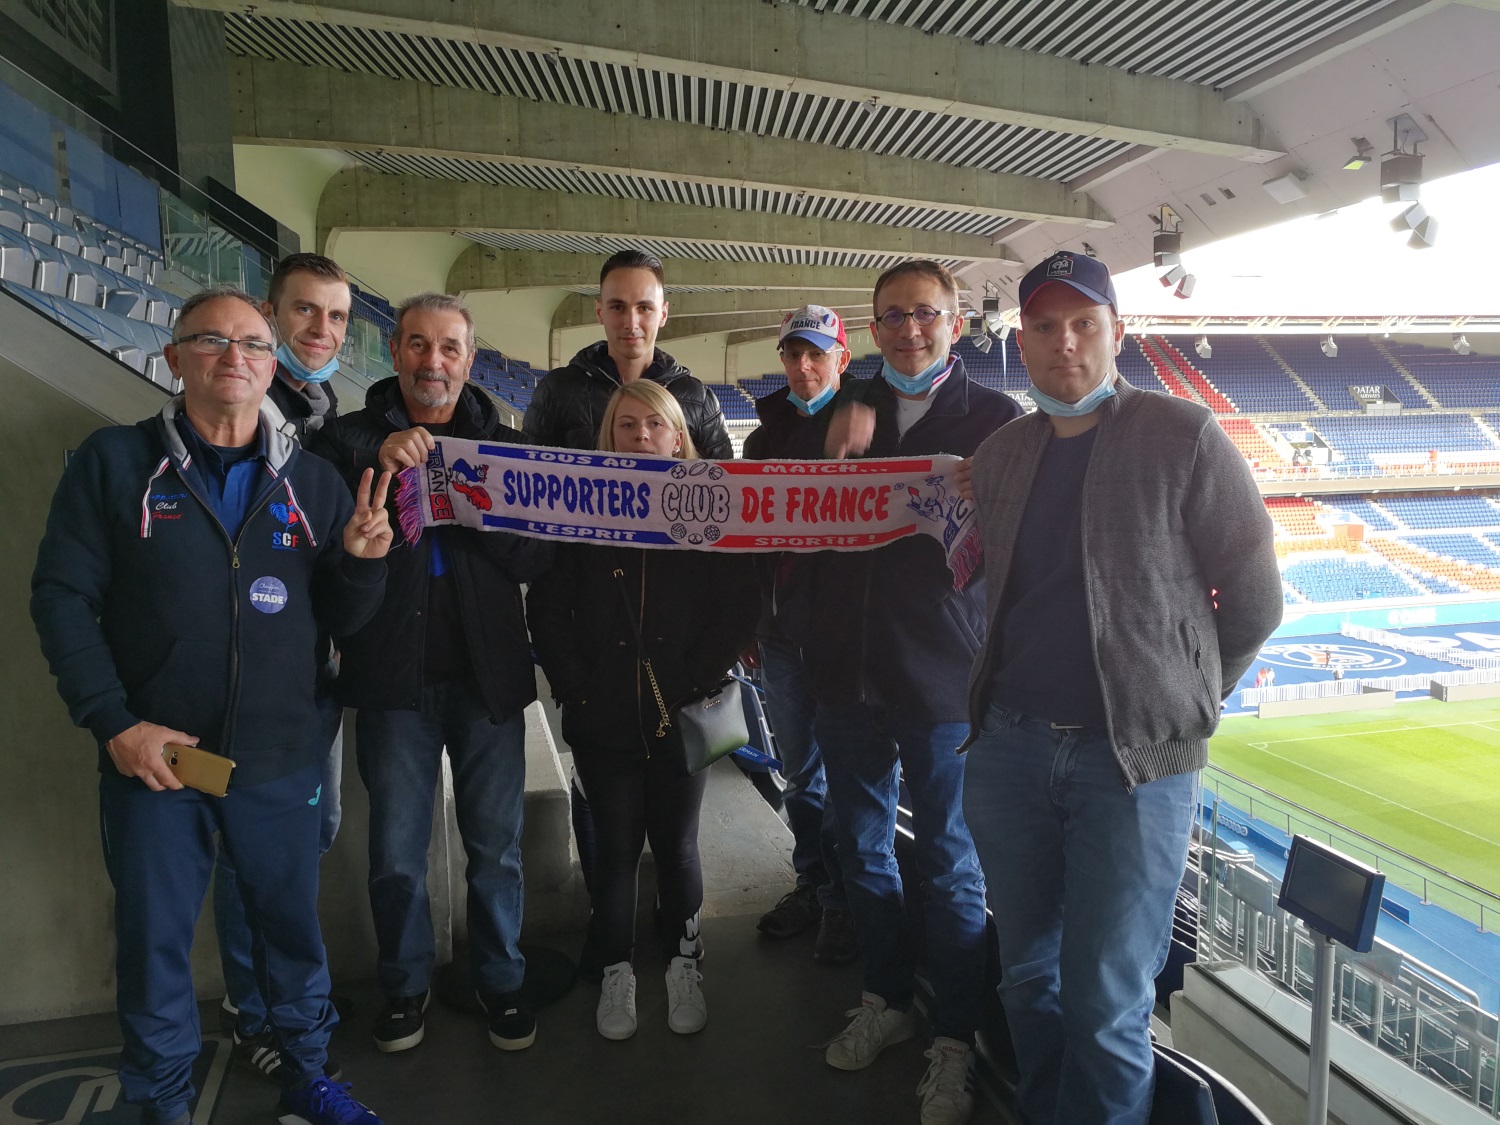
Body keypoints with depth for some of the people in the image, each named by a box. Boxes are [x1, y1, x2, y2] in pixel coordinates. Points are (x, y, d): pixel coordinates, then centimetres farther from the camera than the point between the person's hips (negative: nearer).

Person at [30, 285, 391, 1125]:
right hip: (152, 756, -1)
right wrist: (115, 723, -11)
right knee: (154, 939, 12)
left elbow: (341, 617, 5)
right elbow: (63, 596, -4)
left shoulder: (314, 481, 3)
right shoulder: (114, 462, -2)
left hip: (280, 761, 2)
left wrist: (360, 559, -17)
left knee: (293, 922, 15)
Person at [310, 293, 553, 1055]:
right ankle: (405, 984, 33)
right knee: (396, 851, 10)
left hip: (487, 675, 1)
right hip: (393, 675, 0)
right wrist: (377, 466, -22)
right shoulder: (350, 440, 2)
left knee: (496, 845, 10)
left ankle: (499, 981, 31)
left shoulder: (503, 445, 5)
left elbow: (535, 558, -5)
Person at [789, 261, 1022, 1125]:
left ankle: (955, 1043, 27)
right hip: (847, 670, 5)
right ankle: (887, 1001, 39)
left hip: (941, 679, -4)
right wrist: (839, 453, -12)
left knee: (950, 866, 8)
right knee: (864, 849, 18)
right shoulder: (846, 411, 8)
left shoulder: (996, 419, -4)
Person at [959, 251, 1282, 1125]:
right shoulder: (999, 457, 9)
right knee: (1029, 975, 17)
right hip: (1009, 746, 5)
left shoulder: (1184, 438, -6)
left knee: (1106, 1007, 1)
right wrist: (1007, 706, 8)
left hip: (1133, 757, -4)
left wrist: (1174, 702, 3)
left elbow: (1254, 601, -3)